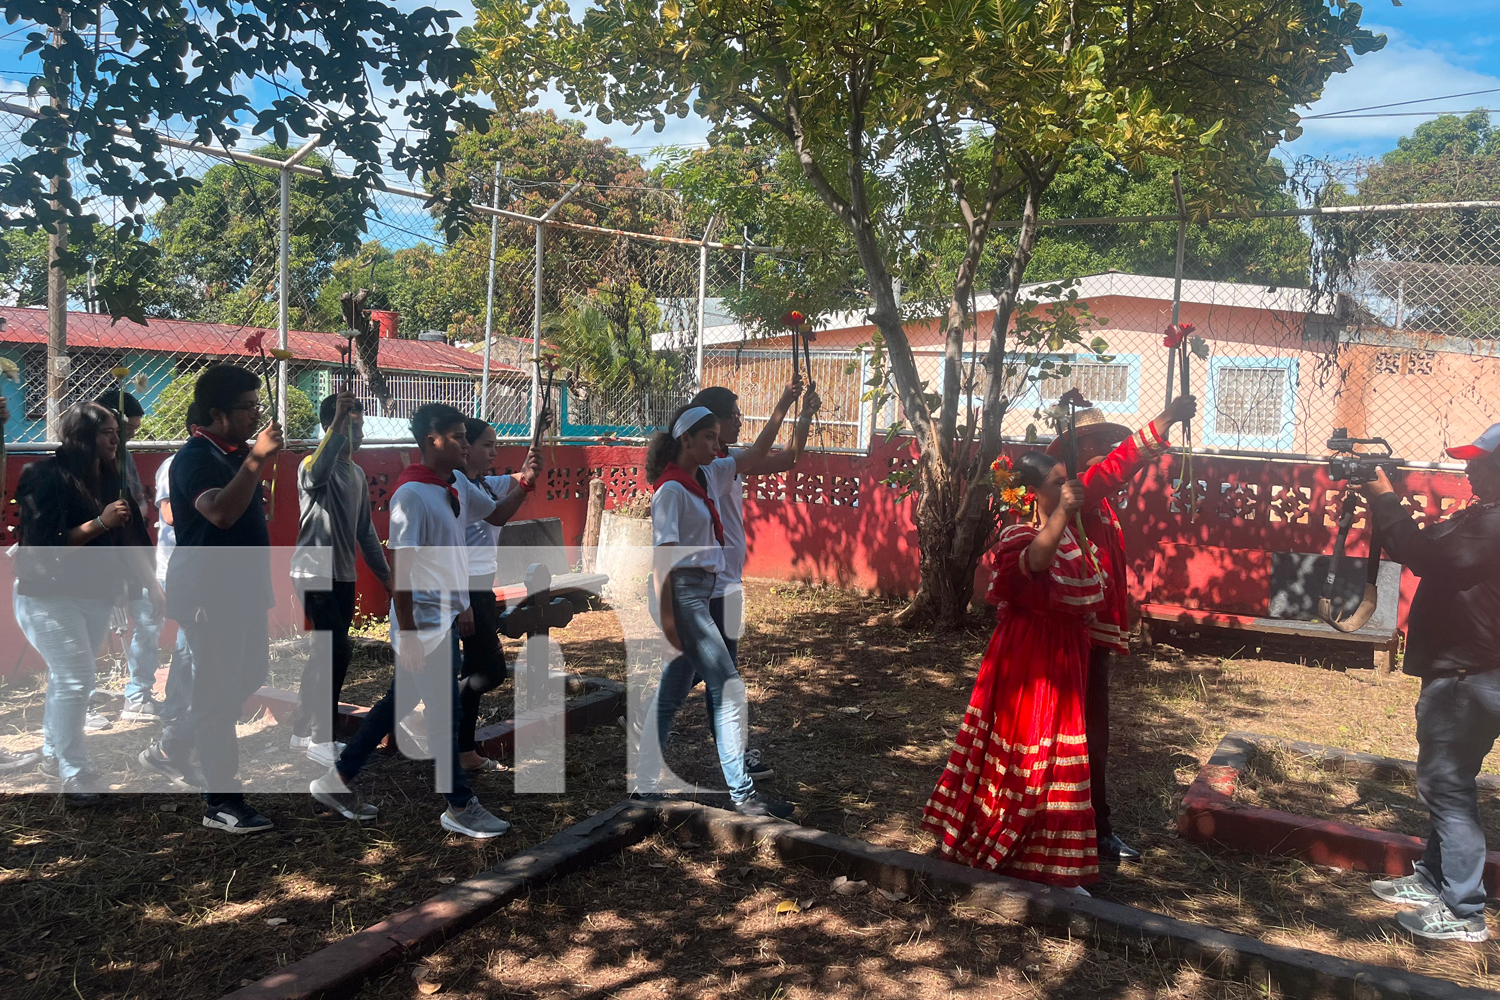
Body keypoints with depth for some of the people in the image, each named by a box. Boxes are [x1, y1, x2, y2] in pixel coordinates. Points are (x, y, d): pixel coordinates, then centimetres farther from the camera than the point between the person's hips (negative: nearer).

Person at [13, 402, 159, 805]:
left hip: (96, 595, 6)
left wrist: (153, 585, 7)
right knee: (74, 680, -11)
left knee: (68, 678, 14)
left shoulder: (110, 480, 8)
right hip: (50, 595, -6)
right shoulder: (46, 477, -12)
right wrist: (100, 522, -23)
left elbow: (130, 539, 10)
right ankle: (75, 776, -5)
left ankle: (53, 749, 31)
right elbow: (46, 543, -17)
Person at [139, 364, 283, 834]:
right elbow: (220, 512, -35)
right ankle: (222, 802, 4)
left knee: (250, 673, 18)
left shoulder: (237, 452, 12)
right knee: (219, 691, -4)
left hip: (242, 585, 10)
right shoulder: (196, 457, -16)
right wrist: (255, 460, -37)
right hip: (209, 589, -10)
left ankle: (172, 748, 33)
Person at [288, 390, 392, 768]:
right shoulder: (313, 466, -13)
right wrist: (338, 422, -49)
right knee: (337, 652, -11)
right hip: (314, 574, -8)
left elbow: (364, 530, 19)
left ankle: (304, 731, 24)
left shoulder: (358, 474, 12)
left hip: (343, 576, 8)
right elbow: (318, 473, -41)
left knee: (327, 653, 12)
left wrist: (384, 574, 19)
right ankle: (321, 740, 0)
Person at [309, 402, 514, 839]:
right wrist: (408, 634, -20)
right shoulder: (412, 495, -18)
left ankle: (339, 781, 31)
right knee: (446, 713, 1)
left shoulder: (458, 487, 7)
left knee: (399, 701, 17)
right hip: (424, 625, -9)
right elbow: (399, 565, -20)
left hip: (447, 619, 9)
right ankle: (460, 807, 14)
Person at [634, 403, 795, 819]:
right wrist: (667, 615, -20)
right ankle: (742, 792, -3)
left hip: (703, 590, 10)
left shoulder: (706, 480, 12)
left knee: (671, 694, 14)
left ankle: (645, 786, 24)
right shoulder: (671, 489, -14)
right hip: (684, 592, -10)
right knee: (729, 688, -9)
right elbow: (663, 554, -17)